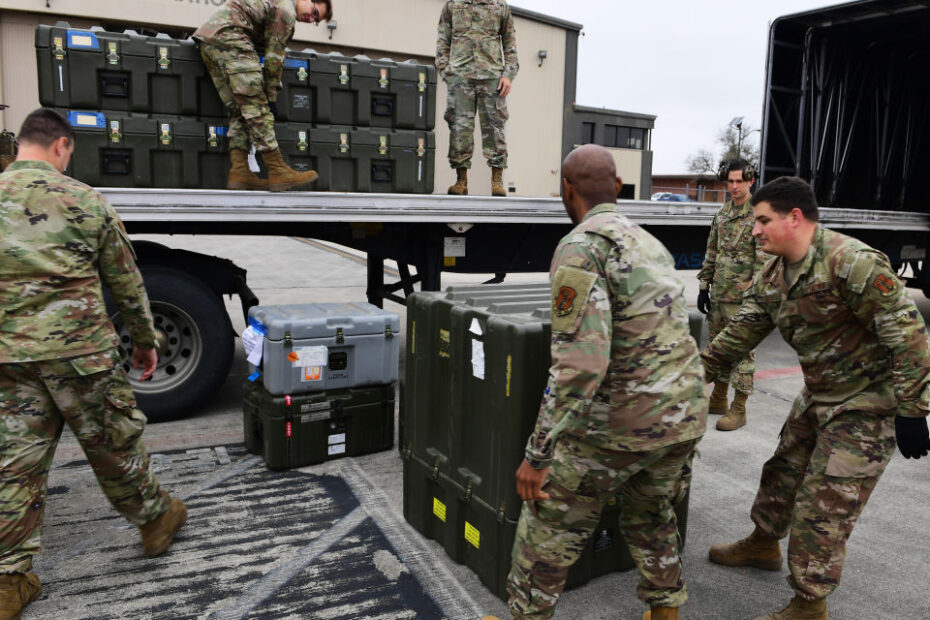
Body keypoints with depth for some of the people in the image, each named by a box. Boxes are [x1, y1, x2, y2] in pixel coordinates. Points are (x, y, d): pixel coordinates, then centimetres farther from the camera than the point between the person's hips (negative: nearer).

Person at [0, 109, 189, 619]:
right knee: (113, 444, 13)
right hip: (80, 350, -3)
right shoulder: (85, 201, -3)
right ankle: (155, 519, 32)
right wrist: (145, 340, 15)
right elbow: (126, 283, 3)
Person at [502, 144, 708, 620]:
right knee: (650, 514, 30)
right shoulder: (651, 244, 12)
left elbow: (580, 364, -24)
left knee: (548, 526, 10)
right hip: (685, 412, 8)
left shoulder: (580, 247, -15)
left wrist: (537, 454, -19)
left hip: (622, 420, -8)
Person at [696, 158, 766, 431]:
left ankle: (738, 409, 8)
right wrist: (704, 286, 13)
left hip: (743, 296, -7)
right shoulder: (723, 213, 12)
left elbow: (765, 259, -15)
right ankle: (718, 399, 28)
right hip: (719, 294, 8)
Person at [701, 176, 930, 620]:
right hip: (818, 395, 8)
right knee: (783, 471, 21)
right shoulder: (772, 277, 1)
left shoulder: (852, 262, -26)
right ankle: (763, 543, 46)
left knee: (823, 508, -3)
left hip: (868, 403, -8)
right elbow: (739, 334, 7)